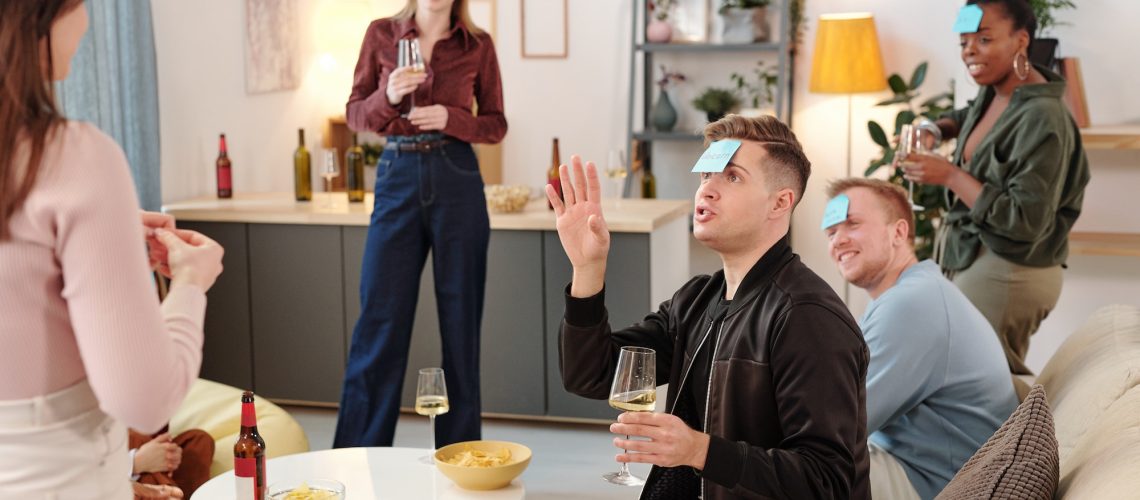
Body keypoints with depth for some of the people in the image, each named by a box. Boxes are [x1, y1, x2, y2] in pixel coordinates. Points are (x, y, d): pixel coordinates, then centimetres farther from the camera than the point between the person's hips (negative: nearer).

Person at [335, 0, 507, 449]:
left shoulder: (477, 45, 5)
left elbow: (496, 125, 7)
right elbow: (355, 114, 6)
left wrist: (450, 118, -11)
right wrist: (389, 96, -14)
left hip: (457, 182, 0)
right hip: (397, 179, 0)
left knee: (460, 320, 5)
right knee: (380, 323, 1)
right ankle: (355, 461, 10)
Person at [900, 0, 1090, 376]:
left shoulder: (1042, 120, -22)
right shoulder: (992, 92, 3)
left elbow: (1026, 222, -24)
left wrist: (950, 175, -21)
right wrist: (940, 128, 9)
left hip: (1006, 273, -8)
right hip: (965, 255, 9)